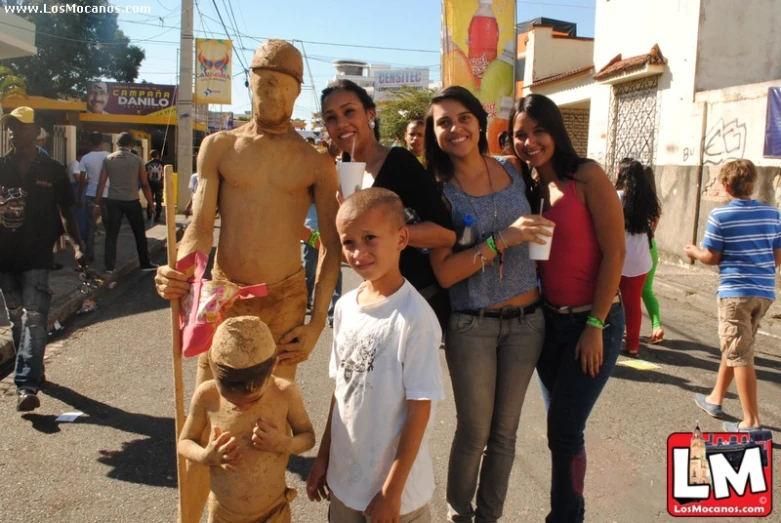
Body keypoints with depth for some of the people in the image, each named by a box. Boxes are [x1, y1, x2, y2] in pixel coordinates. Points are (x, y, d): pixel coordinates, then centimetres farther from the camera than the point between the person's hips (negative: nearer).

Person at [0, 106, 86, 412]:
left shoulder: (53, 170, 0)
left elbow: (66, 211, 3)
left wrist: (76, 246, -8)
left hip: (36, 258, -3)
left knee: (34, 321, -10)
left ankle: (26, 386, -12)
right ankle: (33, 372, 32)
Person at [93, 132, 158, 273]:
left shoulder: (108, 159, 3)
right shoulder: (137, 160, -2)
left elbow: (101, 183, 2)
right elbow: (145, 184, -2)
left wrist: (97, 203, 9)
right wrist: (150, 204, 6)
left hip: (113, 201, 2)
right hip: (132, 201, -2)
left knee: (111, 235, 6)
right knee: (140, 234, 11)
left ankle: (109, 266, 5)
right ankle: (145, 264, 18)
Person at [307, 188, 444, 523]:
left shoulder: (415, 317, -21)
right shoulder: (345, 307, -2)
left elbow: (420, 408, -18)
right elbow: (341, 388, 7)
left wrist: (393, 490, -15)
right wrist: (323, 457, 11)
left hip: (394, 487, -5)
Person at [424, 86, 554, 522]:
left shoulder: (514, 170, 2)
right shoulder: (439, 191, -7)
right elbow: (444, 272, -15)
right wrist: (503, 239, -22)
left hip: (527, 320, 3)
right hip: (472, 325, -3)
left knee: (505, 432, 14)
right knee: (474, 433, 6)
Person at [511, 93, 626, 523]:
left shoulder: (587, 176, -11)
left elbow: (614, 252, -13)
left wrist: (595, 324, -15)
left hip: (592, 321, -5)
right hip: (548, 321, 6)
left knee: (564, 430, 0)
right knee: (560, 426, 14)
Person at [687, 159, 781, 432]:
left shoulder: (720, 215, -10)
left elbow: (712, 258, -6)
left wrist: (694, 252, 14)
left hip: (736, 292, -6)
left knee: (739, 355, 0)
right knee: (733, 348, 20)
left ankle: (752, 422, 2)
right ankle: (715, 399, 35)